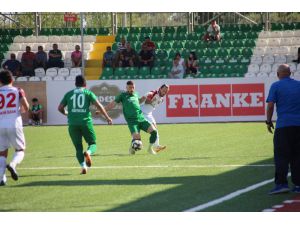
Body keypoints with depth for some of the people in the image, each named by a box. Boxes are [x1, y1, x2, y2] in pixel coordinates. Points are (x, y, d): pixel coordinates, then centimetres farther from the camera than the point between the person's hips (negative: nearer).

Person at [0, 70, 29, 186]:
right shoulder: (18, 91, 5)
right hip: (14, 123, -1)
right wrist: (22, 110, 18)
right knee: (20, 150, 13)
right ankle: (13, 164, -18)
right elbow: (26, 107, -5)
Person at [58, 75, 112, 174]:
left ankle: (83, 166, -9)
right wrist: (107, 117, 6)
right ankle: (88, 152, -23)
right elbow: (98, 105, -1)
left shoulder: (69, 94, 13)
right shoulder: (88, 93, 7)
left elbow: (60, 108, 14)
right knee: (93, 143, 11)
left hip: (73, 124, 1)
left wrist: (66, 113, 35)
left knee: (78, 147, 10)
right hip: (86, 122, -1)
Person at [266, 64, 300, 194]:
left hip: (283, 125, -4)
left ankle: (281, 183, -14)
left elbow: (270, 105, -7)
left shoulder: (276, 86, -1)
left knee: (281, 155, -5)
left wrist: (268, 121, 3)